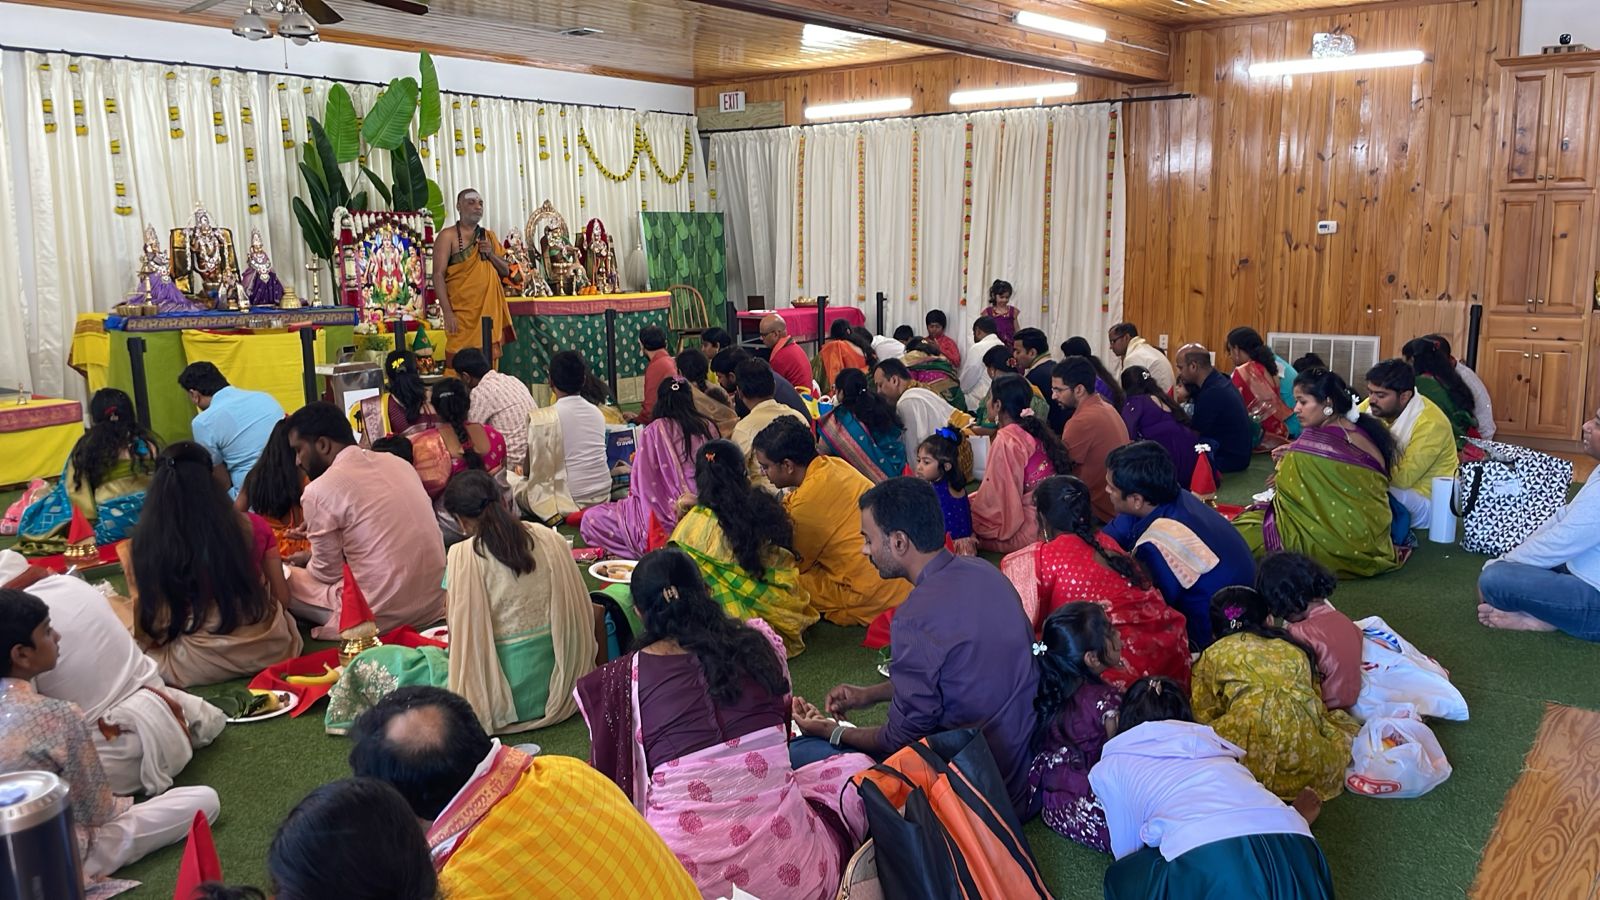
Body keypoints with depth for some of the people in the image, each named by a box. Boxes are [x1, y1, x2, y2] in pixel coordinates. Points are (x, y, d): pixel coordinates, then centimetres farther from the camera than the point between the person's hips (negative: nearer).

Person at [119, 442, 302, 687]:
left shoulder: (146, 542, -10)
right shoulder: (254, 526, -6)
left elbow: (147, 632, -5)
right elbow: (282, 599, 4)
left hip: (200, 667, -3)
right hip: (272, 651, 3)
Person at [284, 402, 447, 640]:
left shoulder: (319, 491, -12)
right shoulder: (398, 462, 8)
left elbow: (328, 572, -2)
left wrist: (306, 564, 20)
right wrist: (313, 556, 24)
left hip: (384, 617, -7)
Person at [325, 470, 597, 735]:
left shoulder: (463, 556, -13)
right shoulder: (549, 538, -1)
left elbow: (456, 626, -8)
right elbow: (579, 611, 5)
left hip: (502, 694, -6)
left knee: (370, 666, 4)